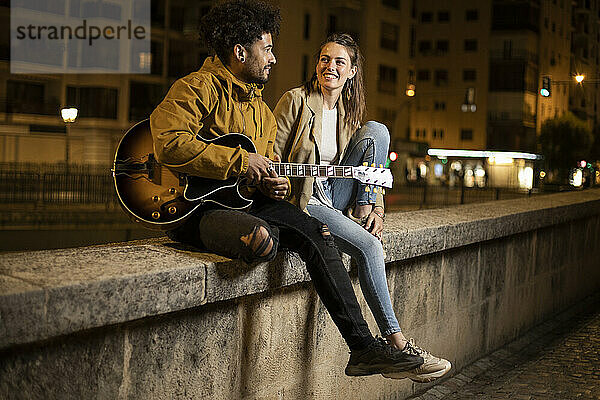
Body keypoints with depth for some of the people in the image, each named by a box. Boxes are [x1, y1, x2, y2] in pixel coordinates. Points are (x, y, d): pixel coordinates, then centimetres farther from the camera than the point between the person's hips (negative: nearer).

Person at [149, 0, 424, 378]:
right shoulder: (197, 88, -9)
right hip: (196, 206, -8)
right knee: (261, 239, -40)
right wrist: (241, 161, -20)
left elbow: (268, 161, 28)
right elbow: (169, 143, -25)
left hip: (248, 201, 8)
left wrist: (275, 184, 1)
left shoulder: (260, 108, 20)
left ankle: (363, 347, -10)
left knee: (317, 233, -11)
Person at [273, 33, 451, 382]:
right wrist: (285, 206, -21)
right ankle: (397, 346, -25)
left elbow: (371, 168, 13)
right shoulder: (296, 101, -6)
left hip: (335, 196, 6)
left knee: (377, 131, -12)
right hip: (302, 200, -6)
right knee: (368, 246, -28)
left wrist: (375, 209, -5)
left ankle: (364, 216, -13)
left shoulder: (350, 111, 12)